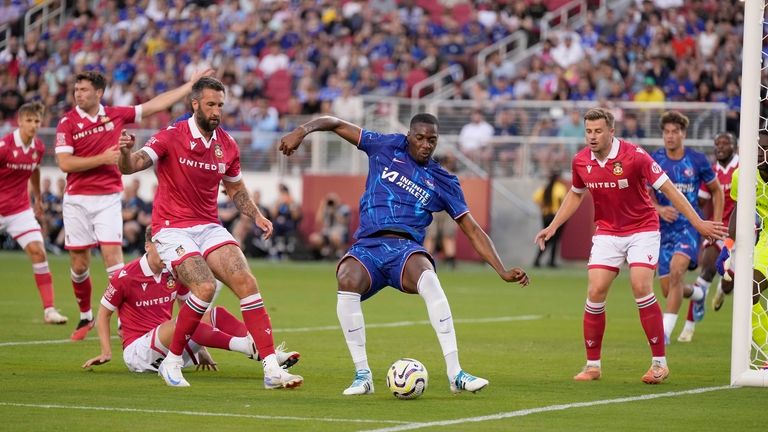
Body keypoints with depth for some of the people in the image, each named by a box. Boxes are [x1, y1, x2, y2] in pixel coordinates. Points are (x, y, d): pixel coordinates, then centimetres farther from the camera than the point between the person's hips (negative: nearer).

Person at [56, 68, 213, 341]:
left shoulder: (115, 115, 5)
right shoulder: (67, 123, -3)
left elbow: (156, 104, 12)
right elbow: (65, 163, -12)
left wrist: (191, 84, 13)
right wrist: (103, 158, -16)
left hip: (108, 198, 1)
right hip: (77, 200, -1)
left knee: (112, 255, -12)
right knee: (79, 264, 4)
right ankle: (85, 317, 24)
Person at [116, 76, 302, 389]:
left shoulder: (227, 145, 6)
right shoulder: (172, 137, -10)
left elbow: (235, 188, 22)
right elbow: (129, 167, -20)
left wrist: (256, 215, 6)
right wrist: (125, 152, -44)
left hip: (209, 228, 5)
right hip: (172, 229, -5)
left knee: (246, 282, -13)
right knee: (205, 287, -26)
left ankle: (271, 369, -12)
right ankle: (172, 361, -6)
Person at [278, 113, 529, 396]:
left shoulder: (443, 182, 14)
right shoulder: (387, 147, 13)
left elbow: (472, 230, 14)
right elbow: (337, 125, 16)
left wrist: (502, 271, 6)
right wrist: (303, 131, -3)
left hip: (407, 248, 0)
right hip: (367, 246, 0)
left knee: (429, 280, -37)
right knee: (347, 281, -35)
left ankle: (455, 374, -36)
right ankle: (362, 374, -24)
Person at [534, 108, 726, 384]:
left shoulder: (634, 156, -19)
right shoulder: (581, 162, -4)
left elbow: (668, 189, -16)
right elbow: (575, 195, 17)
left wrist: (698, 223, -19)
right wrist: (552, 227, 12)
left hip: (642, 229, -4)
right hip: (607, 233, 4)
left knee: (641, 288, -18)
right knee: (595, 292, -7)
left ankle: (659, 363, -7)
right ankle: (592, 365, 5)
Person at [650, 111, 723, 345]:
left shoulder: (698, 160, -2)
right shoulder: (653, 160, 1)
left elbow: (716, 191, 10)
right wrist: (660, 209, -16)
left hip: (690, 225, -3)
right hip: (664, 229, 3)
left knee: (676, 269, -29)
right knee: (668, 289, 5)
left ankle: (666, 331, -28)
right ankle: (698, 293, 42)